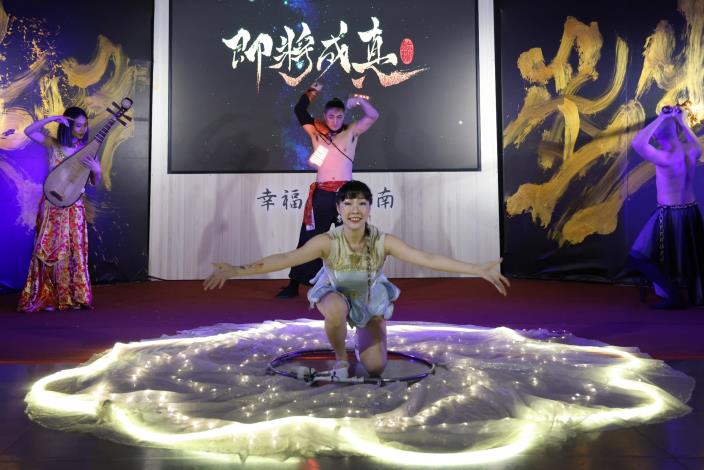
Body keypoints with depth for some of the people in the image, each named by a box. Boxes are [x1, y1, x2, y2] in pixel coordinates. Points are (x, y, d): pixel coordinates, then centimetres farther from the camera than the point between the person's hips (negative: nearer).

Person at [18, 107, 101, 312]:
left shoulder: (87, 150, 1)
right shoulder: (54, 144, 0)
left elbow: (94, 182, 2)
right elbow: (29, 131, -11)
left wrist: (96, 170, -19)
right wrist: (53, 118, -16)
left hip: (73, 207, 1)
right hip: (51, 204, -1)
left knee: (74, 251, 4)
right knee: (48, 250, 2)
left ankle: (73, 296, 13)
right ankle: (47, 297, 10)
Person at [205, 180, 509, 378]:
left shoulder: (383, 242, -29)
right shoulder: (327, 242, -32)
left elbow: (426, 258, -33)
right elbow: (286, 259, -39)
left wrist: (479, 270, -38)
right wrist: (236, 271, -50)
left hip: (370, 298, 2)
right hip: (335, 294, -2)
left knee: (376, 369, -3)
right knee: (336, 311, -39)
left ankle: (361, 341, 35)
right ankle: (340, 358, -6)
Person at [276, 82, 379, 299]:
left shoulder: (351, 132, 6)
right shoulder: (316, 132, 8)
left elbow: (373, 116, -2)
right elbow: (299, 111, 2)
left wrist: (359, 101, -13)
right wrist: (312, 92, -4)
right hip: (322, 194, 1)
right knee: (308, 239, 3)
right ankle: (294, 285, 10)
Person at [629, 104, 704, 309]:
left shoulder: (666, 159, -25)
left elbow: (637, 144, -25)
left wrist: (660, 119, -20)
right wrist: (681, 121, 18)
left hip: (670, 214, -8)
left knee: (640, 257, 3)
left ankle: (673, 297, 2)